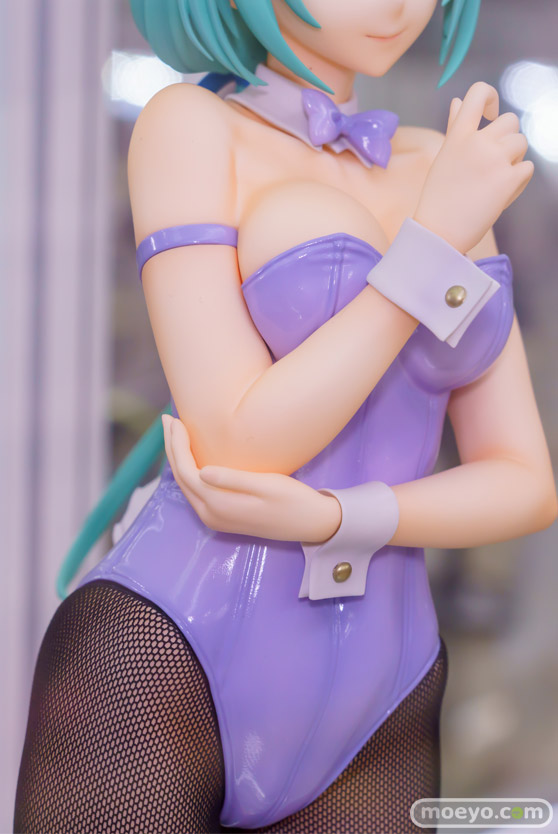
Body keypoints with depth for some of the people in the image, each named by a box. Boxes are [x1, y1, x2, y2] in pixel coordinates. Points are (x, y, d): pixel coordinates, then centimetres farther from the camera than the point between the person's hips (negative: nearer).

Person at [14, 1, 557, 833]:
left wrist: (331, 519, -12)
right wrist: (442, 233, -11)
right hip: (157, 683, -5)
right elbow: (237, 452, -14)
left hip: (366, 724, 5)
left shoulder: (434, 169, 13)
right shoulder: (185, 125, -3)